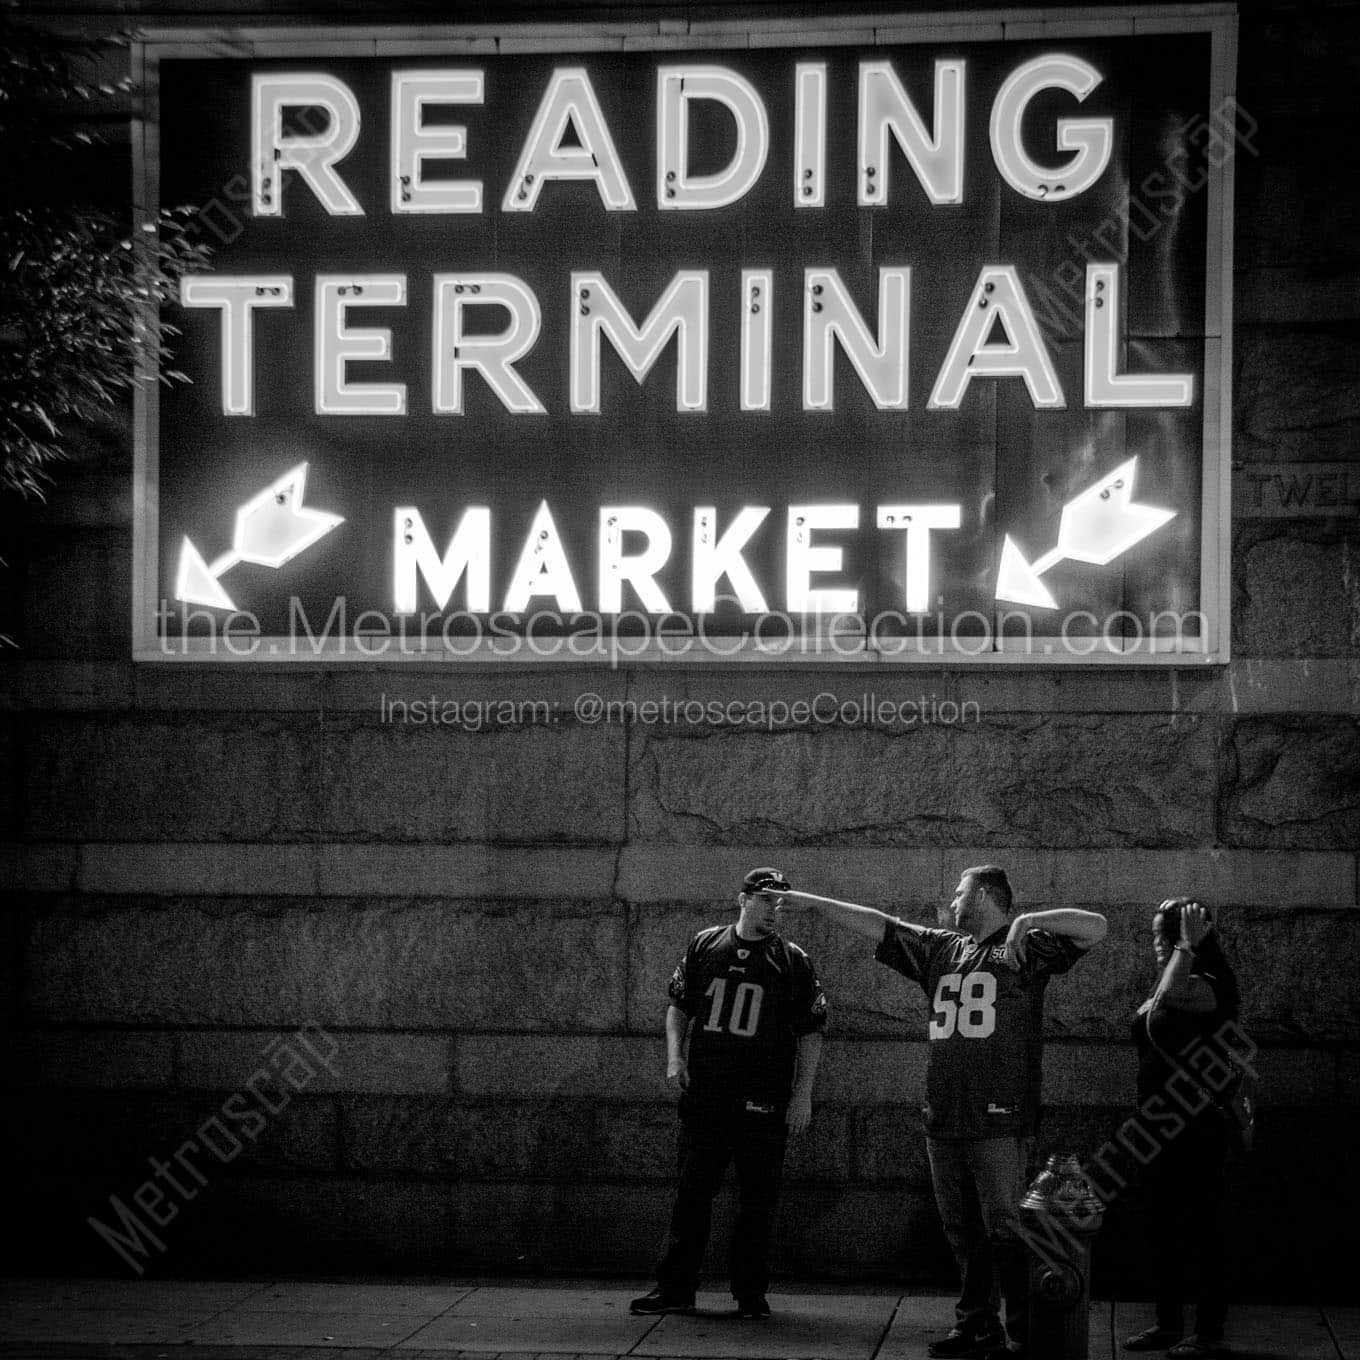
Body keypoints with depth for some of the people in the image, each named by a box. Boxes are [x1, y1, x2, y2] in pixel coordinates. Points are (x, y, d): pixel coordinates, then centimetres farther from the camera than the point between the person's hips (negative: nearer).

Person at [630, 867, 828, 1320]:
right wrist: (675, 1056, 2)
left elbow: (811, 1032, 2)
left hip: (764, 1102, -2)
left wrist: (802, 1095, -3)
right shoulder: (704, 946, 7)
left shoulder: (794, 961, 2)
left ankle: (750, 1293, 12)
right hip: (702, 1096, 2)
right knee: (691, 1193, 5)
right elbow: (679, 1005, 16)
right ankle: (674, 1288, 11)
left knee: (757, 1199, 2)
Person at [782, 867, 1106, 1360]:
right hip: (944, 1117, 6)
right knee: (962, 1232, 10)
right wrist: (810, 901, 18)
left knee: (1005, 1230, -7)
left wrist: (1029, 921, -18)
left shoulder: (1027, 948, 0)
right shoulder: (940, 948, 18)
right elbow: (875, 923, 19)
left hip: (998, 1120, -6)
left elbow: (1095, 927, -10)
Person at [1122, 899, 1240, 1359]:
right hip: (1160, 1127, 9)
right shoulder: (1170, 988, 12)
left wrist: (1187, 944, -25)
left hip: (1197, 1127, -9)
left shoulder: (1209, 986, -13)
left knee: (1202, 1231, -3)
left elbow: (1168, 995, -32)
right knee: (1163, 1230, 13)